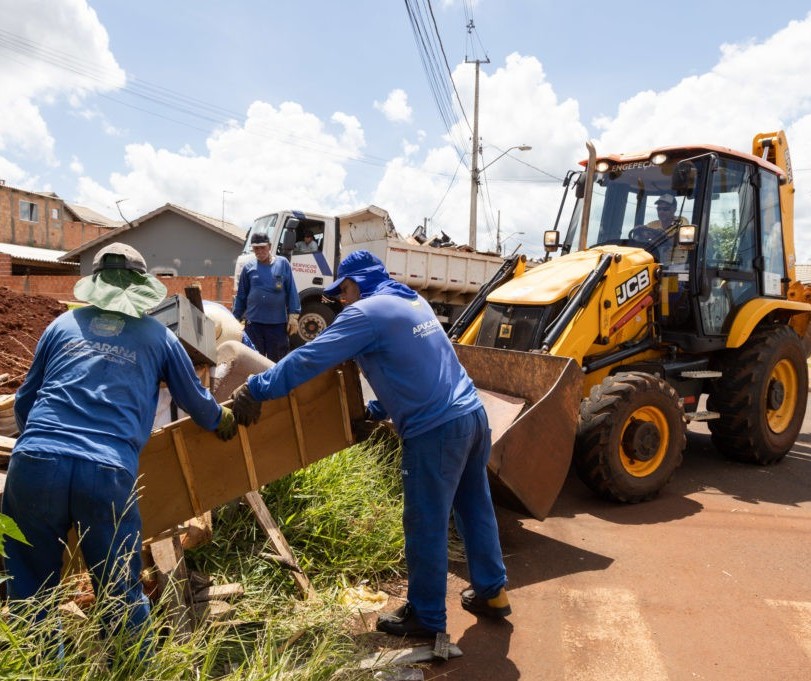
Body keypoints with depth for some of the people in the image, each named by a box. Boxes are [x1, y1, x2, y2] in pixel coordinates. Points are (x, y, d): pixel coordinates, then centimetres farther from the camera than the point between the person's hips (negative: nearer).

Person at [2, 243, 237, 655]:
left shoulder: (63, 324, 18)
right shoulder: (158, 337, 13)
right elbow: (196, 402, 23)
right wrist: (223, 421, 45)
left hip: (35, 463, 2)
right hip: (108, 473, -1)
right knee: (121, 595, 15)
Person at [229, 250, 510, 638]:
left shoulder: (367, 312, -9)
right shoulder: (413, 302, 18)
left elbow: (310, 358, -14)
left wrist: (255, 390, -6)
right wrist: (375, 411, 28)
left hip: (436, 431, -9)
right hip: (473, 414, 9)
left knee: (426, 526, 7)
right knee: (475, 508, 22)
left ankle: (426, 617, 24)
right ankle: (492, 592, 37)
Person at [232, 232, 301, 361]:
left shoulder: (282, 264, 2)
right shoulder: (249, 267, 5)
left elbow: (291, 292, 1)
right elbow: (241, 295, 10)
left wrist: (293, 316, -5)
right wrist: (236, 318, 9)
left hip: (278, 322, -1)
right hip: (253, 322, 1)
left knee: (277, 360, 7)